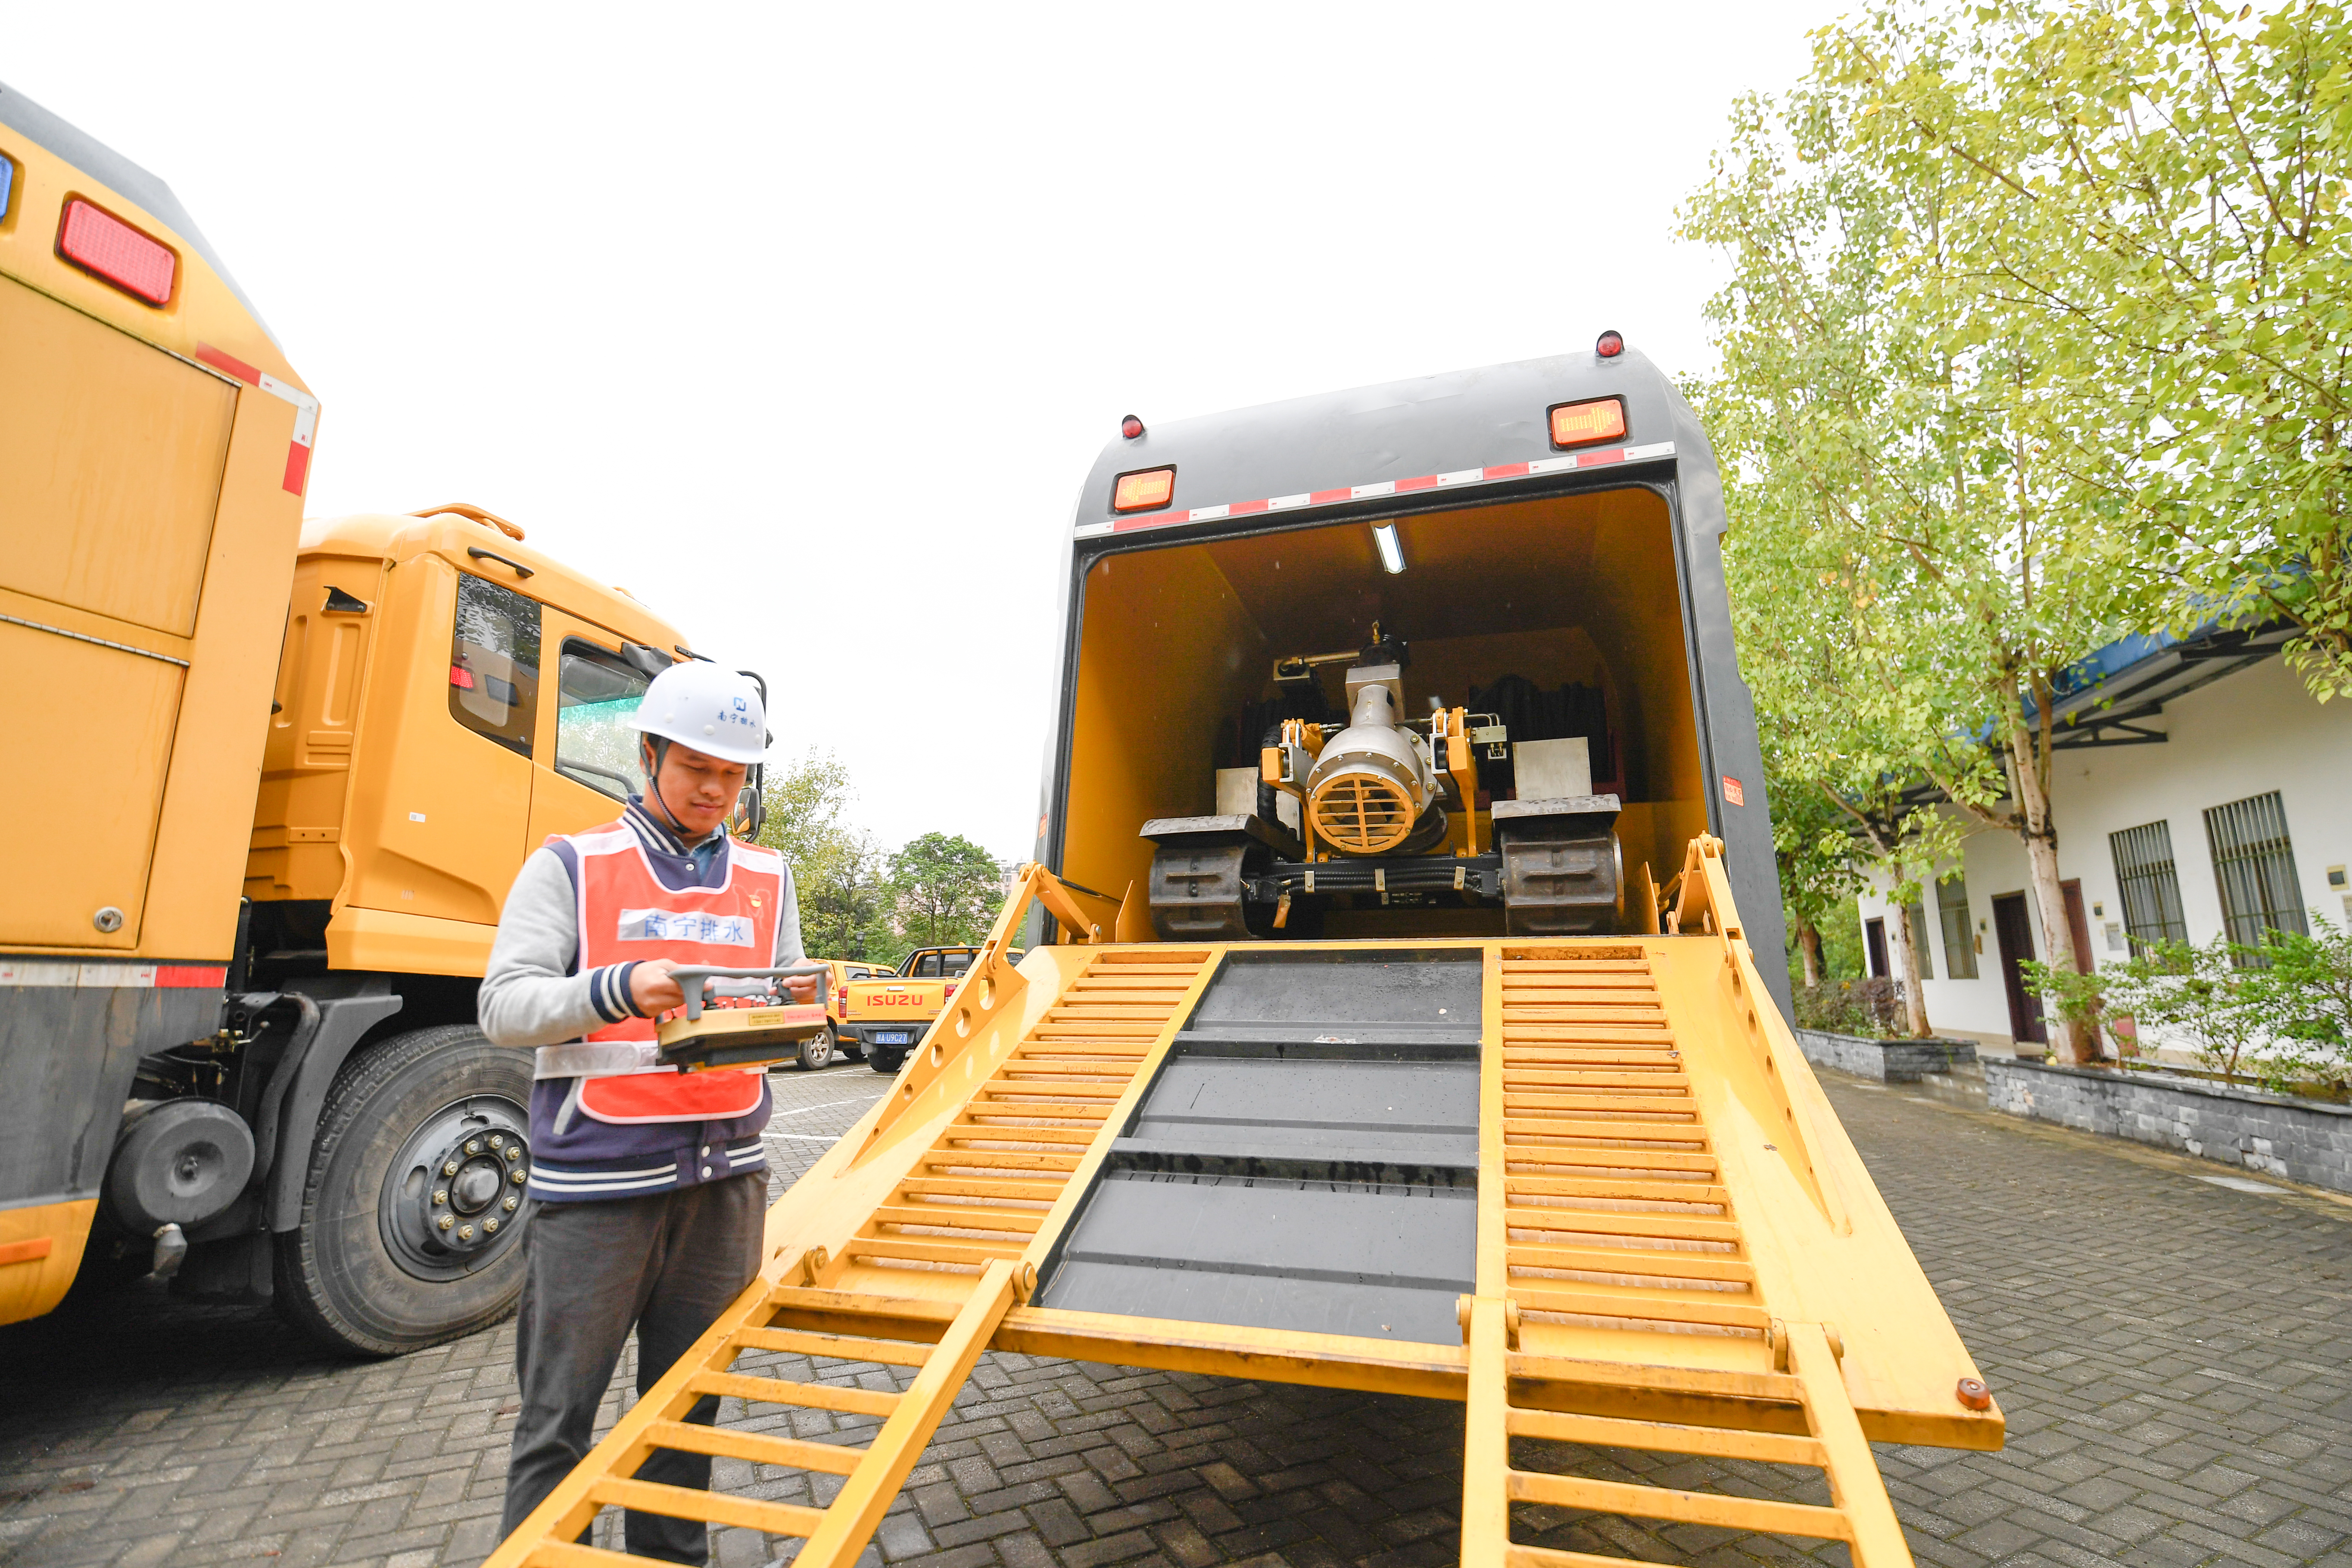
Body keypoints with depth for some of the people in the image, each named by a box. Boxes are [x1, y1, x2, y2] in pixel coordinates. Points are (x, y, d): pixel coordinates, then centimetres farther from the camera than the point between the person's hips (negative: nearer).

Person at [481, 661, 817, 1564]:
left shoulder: (767, 878, 11)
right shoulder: (569, 866, 1)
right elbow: (504, 1006, -8)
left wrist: (794, 1006, -11)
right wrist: (618, 991, -25)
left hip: (725, 1176, 3)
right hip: (594, 1181, -3)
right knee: (557, 1419, 7)